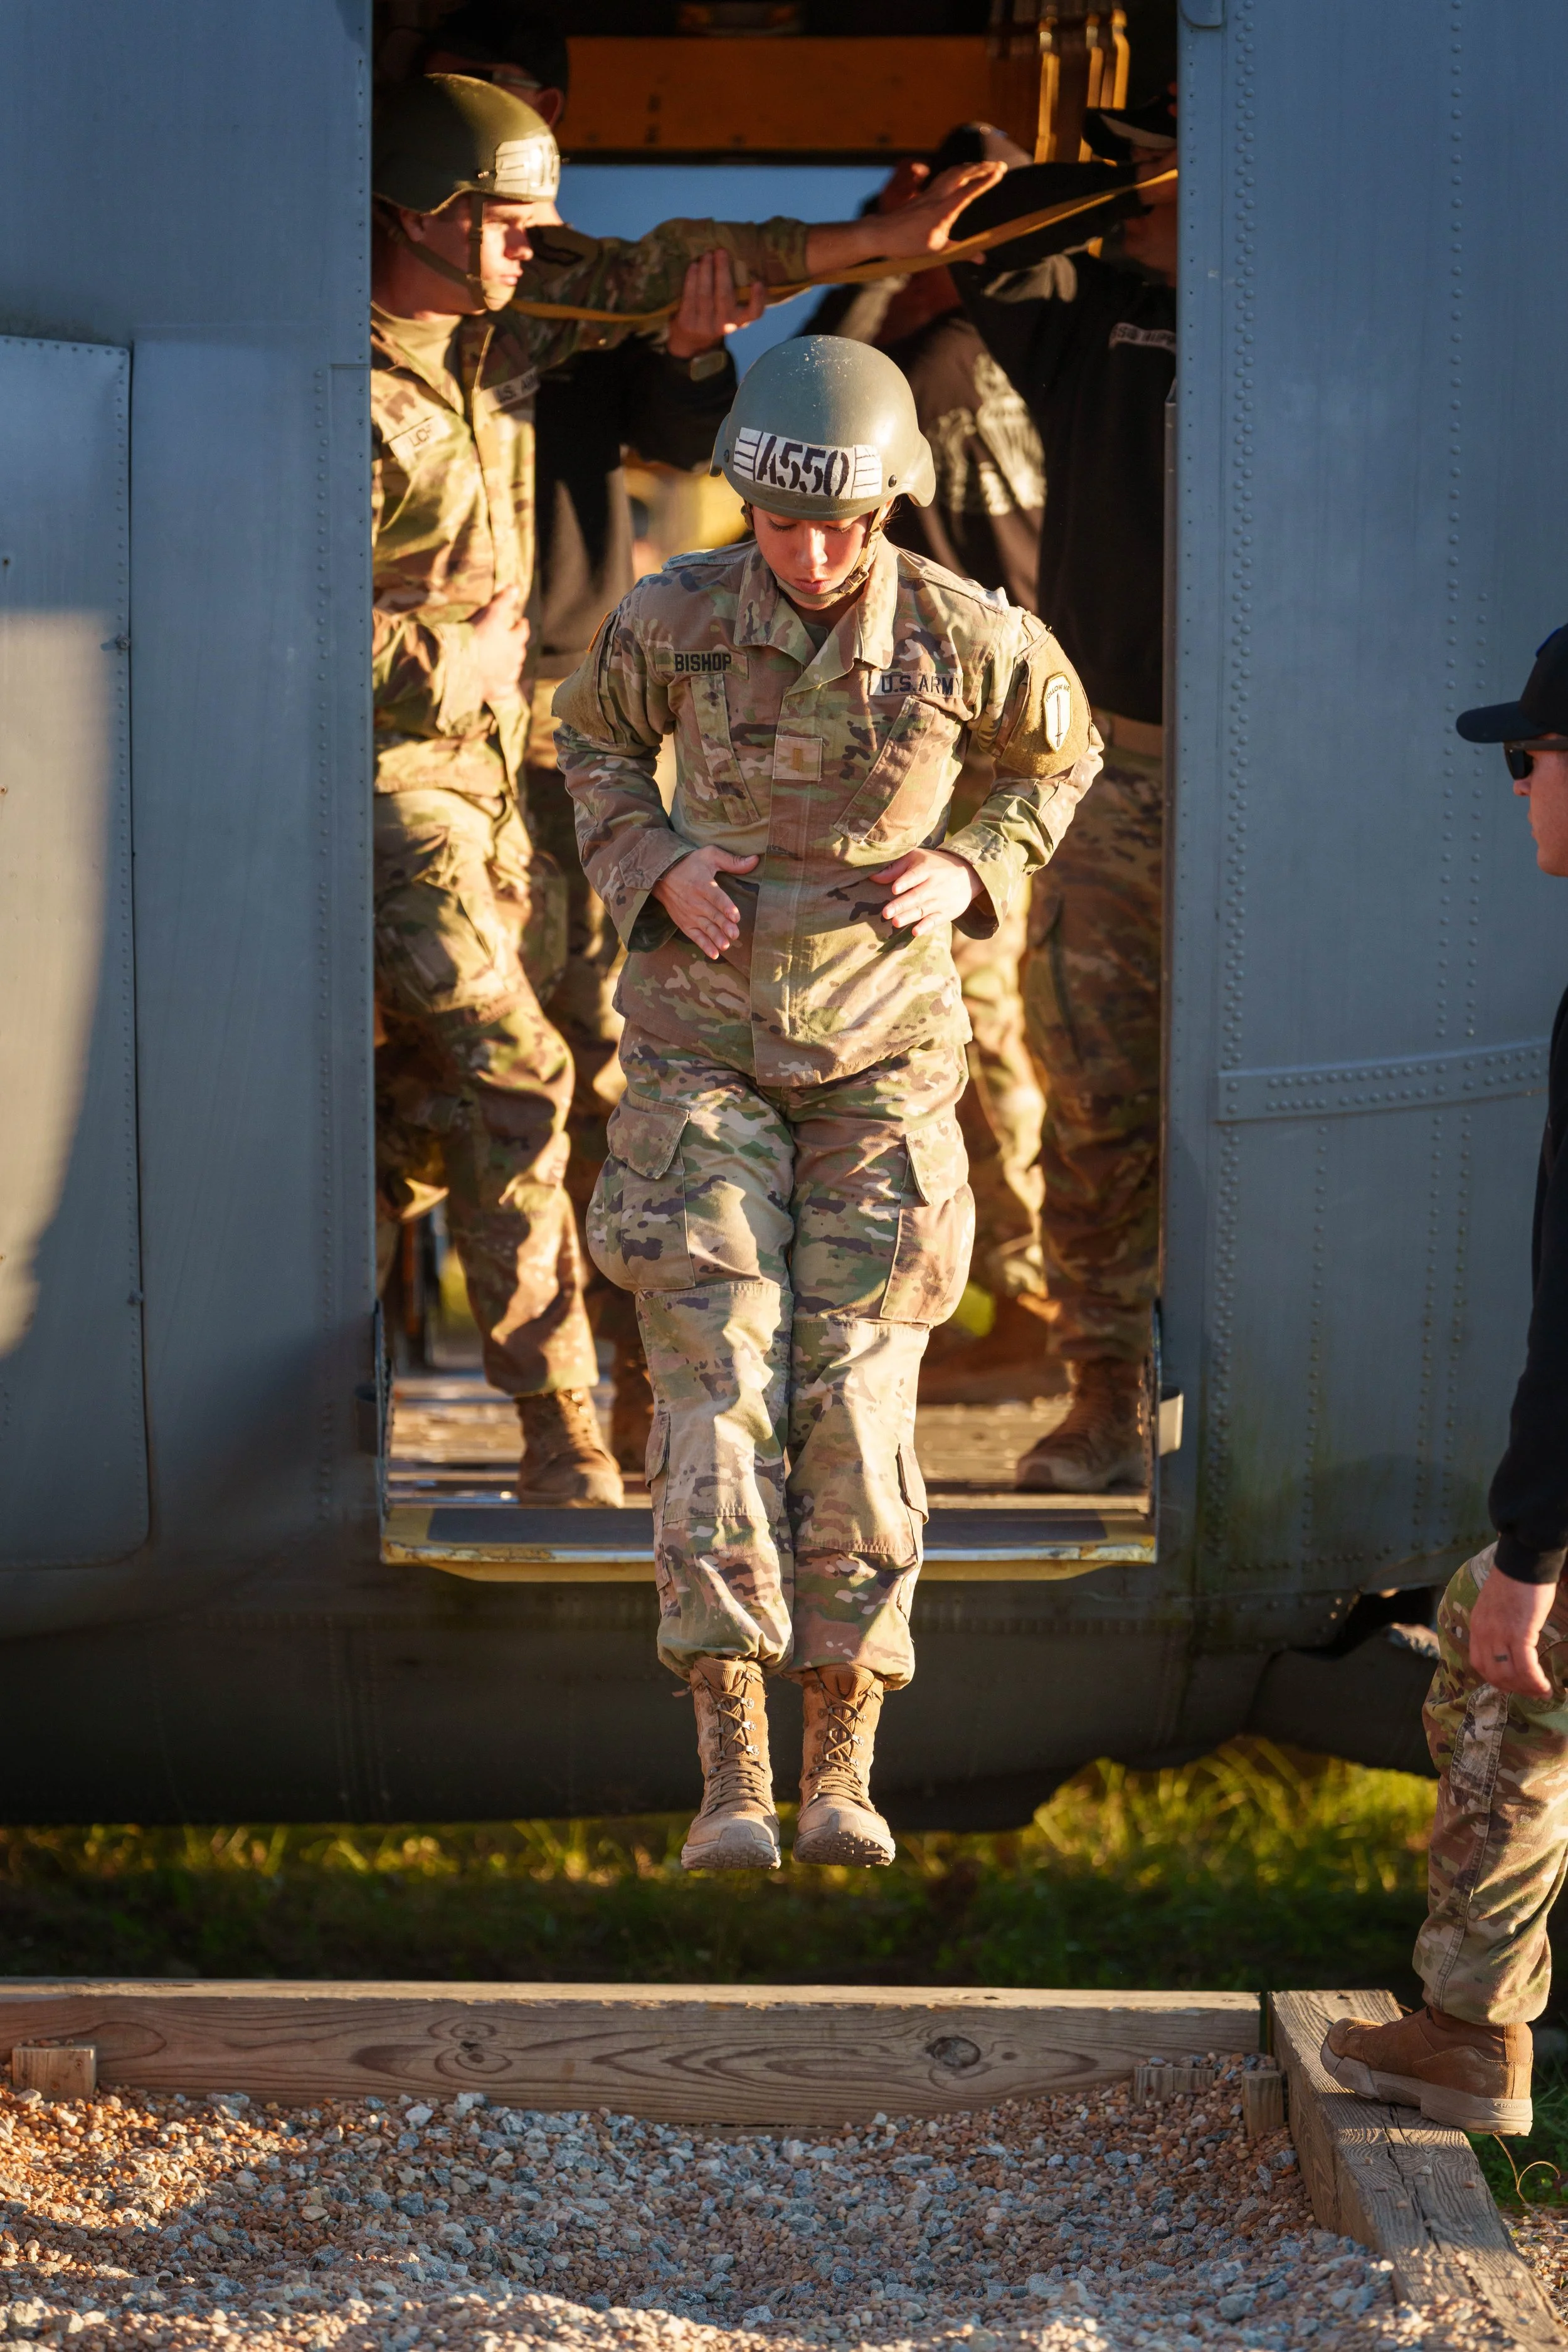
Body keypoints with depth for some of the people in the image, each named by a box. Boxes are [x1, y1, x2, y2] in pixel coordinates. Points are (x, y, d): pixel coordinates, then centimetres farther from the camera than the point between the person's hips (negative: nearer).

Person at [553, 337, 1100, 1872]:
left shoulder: (963, 636, -13)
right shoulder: (671, 618, -12)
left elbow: (1060, 754, 9)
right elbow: (594, 738, 10)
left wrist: (969, 877, -9)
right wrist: (654, 870, -9)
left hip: (880, 1053, 0)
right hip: (702, 1041, 0)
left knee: (854, 1399, -6)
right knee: (718, 1383, -13)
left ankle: (840, 1777, 4)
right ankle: (730, 1781, -16)